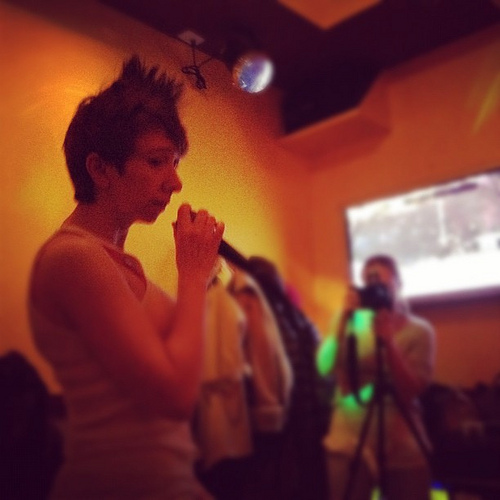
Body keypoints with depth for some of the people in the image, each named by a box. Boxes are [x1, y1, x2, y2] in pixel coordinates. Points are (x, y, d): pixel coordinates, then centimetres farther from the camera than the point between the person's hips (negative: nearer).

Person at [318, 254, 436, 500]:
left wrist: (387, 341, -19)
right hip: (350, 439, 0)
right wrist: (343, 318, -15)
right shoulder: (352, 322, 3)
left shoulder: (419, 330, 0)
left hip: (403, 446, 0)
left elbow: (411, 391, -11)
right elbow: (325, 368, -11)